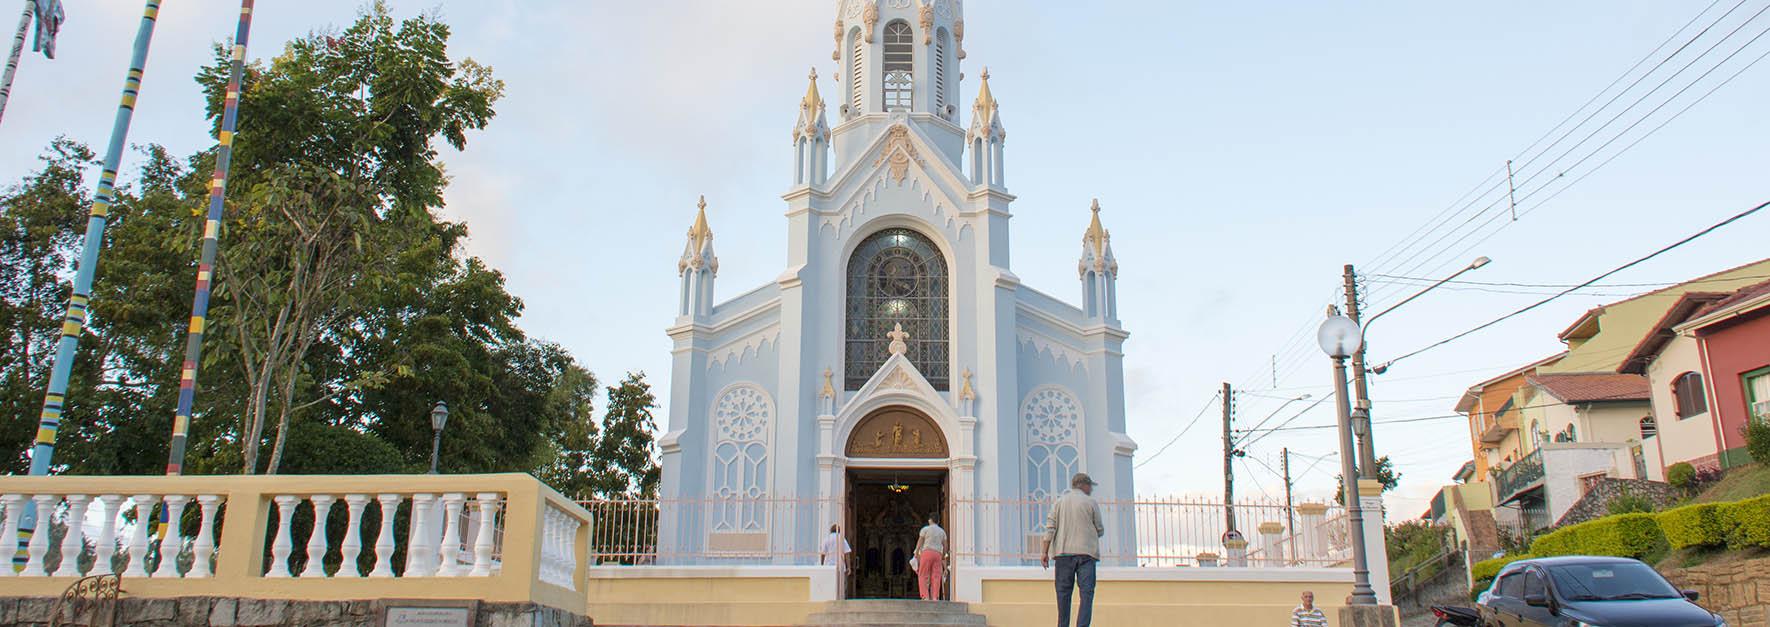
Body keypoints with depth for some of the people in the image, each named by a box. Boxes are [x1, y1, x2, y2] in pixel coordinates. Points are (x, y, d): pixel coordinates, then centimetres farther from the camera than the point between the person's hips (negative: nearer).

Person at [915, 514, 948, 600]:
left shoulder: (925, 529, 6)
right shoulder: (942, 531, 18)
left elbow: (919, 542, 2)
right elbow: (945, 546, 16)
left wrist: (916, 555, 6)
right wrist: (943, 557, 27)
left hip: (927, 552, -4)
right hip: (937, 554, 4)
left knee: (923, 577, -1)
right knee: (935, 577, -1)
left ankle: (925, 597, -14)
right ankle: (935, 597, -12)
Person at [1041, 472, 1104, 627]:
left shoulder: (1060, 502, 10)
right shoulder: (1091, 503, 3)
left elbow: (1050, 527, 2)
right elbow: (1100, 530, 6)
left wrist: (1045, 552, 1)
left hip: (1064, 552, 3)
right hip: (1086, 551, -3)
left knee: (1063, 592, 8)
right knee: (1086, 592, -4)